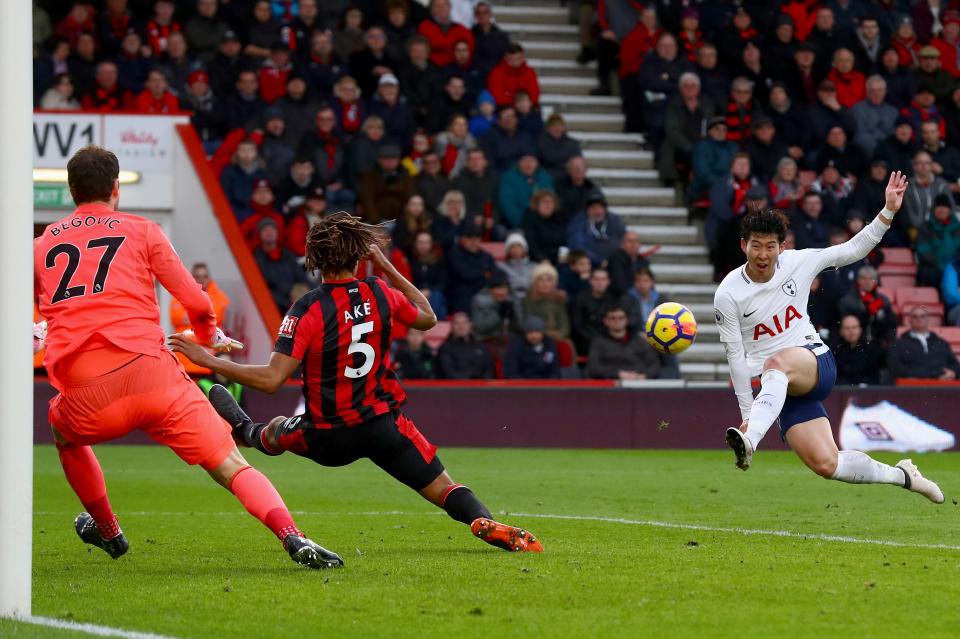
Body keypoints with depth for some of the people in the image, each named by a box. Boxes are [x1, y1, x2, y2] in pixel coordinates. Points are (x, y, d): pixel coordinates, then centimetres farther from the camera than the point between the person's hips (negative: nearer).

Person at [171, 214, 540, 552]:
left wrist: (208, 361, -17)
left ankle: (243, 429, 63)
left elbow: (272, 379, -23)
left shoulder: (306, 310, -17)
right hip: (384, 425, 1)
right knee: (443, 489, 0)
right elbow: (428, 318, 15)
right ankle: (484, 522, -29)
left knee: (275, 431, 32)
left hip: (328, 440, -1)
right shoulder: (382, 295, -7)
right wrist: (387, 268, 18)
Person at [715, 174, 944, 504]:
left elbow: (853, 250, 7)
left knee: (776, 363, -38)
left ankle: (750, 441, -60)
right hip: (780, 388, 0)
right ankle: (901, 475, 9)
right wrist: (747, 412, -5)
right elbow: (735, 355, -3)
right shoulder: (727, 295, -6)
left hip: (816, 362, 0)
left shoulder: (797, 263, -1)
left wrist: (889, 211, -4)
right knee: (825, 465, -15)